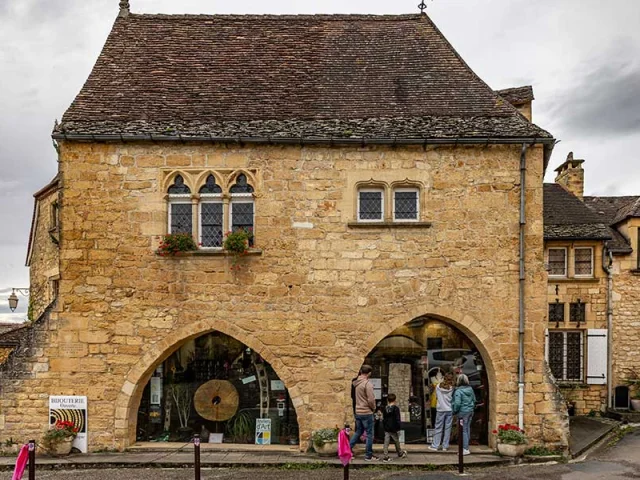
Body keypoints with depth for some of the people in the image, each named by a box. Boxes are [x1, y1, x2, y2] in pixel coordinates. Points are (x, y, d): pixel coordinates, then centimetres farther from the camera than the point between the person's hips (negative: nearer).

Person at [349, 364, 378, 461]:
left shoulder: (355, 383, 6)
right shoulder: (367, 383, -18)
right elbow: (371, 399, -21)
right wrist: (374, 408, -2)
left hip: (358, 412, 7)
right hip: (367, 412, -7)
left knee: (358, 432, 19)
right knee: (369, 434, 4)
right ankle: (368, 455, 10)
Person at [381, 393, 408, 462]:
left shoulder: (385, 408, 6)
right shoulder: (396, 408, -11)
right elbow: (397, 419, -13)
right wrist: (399, 427, -8)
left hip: (386, 428, 4)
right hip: (393, 428, -4)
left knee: (386, 442, 1)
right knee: (396, 441, 13)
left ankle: (386, 457, -2)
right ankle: (400, 453, 32)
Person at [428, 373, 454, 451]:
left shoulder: (438, 386, -2)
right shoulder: (452, 388, -6)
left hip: (440, 410, 0)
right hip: (449, 410, 0)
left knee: (438, 428, 6)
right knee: (447, 428, 6)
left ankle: (435, 445, 6)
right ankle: (445, 446, 9)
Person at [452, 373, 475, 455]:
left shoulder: (458, 391, -18)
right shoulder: (470, 389, 4)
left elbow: (457, 403, -22)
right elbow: (474, 400, 13)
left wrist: (454, 411, -6)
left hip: (463, 412, -7)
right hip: (470, 411, 7)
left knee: (463, 430, -1)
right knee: (467, 428, 15)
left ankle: (465, 449, 1)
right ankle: (466, 446, 24)